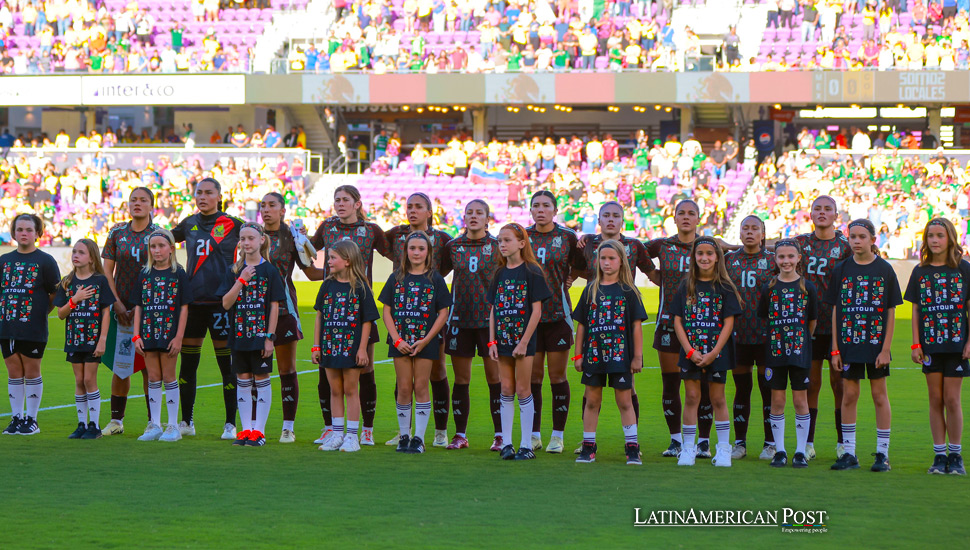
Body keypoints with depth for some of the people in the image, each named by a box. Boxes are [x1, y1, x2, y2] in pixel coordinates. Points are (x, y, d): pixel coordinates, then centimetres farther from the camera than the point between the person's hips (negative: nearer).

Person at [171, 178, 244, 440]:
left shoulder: (232, 225, -1)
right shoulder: (189, 224, 11)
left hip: (221, 300, -4)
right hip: (192, 300, 4)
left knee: (227, 364, -3)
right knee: (187, 363, 6)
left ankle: (230, 424, 4)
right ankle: (186, 421, 16)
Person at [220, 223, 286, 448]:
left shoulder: (269, 271, -4)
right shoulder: (234, 271, 6)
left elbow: (274, 306, -6)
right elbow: (226, 303, -3)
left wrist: (270, 337, -11)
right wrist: (242, 280, -13)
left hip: (261, 335, -4)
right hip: (239, 335, 4)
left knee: (262, 379, 1)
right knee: (243, 381, 7)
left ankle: (259, 431, 6)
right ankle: (246, 429, 14)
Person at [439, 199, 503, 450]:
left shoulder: (497, 246, 0)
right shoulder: (453, 246, 6)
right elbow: (436, 274, 18)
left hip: (490, 318, -2)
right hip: (460, 318, 2)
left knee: (495, 378, -3)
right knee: (461, 379, 5)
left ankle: (500, 435, 2)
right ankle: (460, 435, 12)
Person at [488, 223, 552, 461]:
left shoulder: (531, 271, -7)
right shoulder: (500, 274, 10)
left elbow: (536, 310, -10)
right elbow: (493, 310, 12)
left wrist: (524, 342, -14)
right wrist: (492, 341, 3)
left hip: (524, 339, -5)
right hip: (503, 339, 5)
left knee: (523, 390, -2)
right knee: (506, 390, 6)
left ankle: (527, 446, 4)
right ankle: (506, 443, 11)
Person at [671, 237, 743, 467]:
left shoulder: (725, 287, 0)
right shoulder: (686, 286, 6)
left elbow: (729, 323, -4)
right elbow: (677, 321, 3)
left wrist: (714, 353, -12)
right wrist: (690, 351, -8)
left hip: (717, 352, -1)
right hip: (691, 351, 1)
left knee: (718, 399, 4)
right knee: (691, 398, 1)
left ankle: (724, 449, 13)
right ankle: (688, 448, 6)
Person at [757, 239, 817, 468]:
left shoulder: (807, 288, 0)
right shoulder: (769, 288, 3)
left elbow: (812, 321, 8)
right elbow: (764, 319, 10)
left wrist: (802, 340, 7)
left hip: (800, 352, -1)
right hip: (775, 352, 1)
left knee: (801, 400, 1)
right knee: (777, 401, 3)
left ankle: (801, 452, 8)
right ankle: (779, 451, 12)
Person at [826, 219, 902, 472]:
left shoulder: (884, 270, -1)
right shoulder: (841, 270, 4)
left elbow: (891, 312, -1)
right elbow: (836, 311, 6)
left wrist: (886, 348, -8)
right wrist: (835, 349, 0)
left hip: (876, 345, -2)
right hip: (848, 345, 2)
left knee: (879, 395, 2)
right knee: (849, 396, 5)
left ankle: (882, 454, 8)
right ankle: (849, 454, 11)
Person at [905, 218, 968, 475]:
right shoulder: (921, 272, 6)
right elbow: (916, 310, 8)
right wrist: (915, 344, 1)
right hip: (930, 345, 2)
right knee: (936, 399, 4)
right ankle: (939, 456, 9)